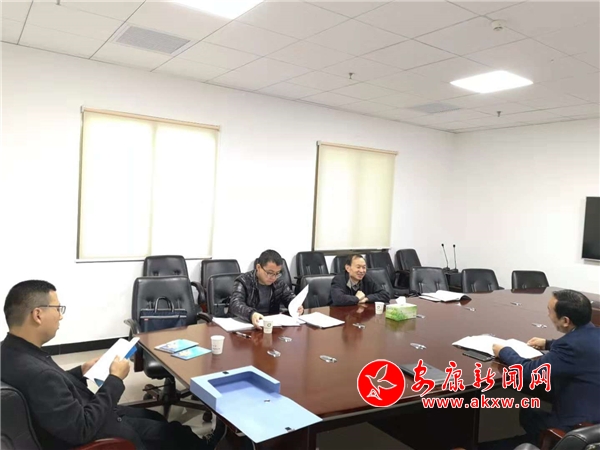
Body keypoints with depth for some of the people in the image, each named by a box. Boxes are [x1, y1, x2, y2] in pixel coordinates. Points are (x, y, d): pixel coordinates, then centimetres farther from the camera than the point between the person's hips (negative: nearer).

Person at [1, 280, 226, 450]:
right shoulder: (34, 373, -39)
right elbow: (83, 429, -31)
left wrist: (81, 371, 2)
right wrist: (115, 379, -23)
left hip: (73, 417, 8)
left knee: (153, 416, 22)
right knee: (166, 431, 14)